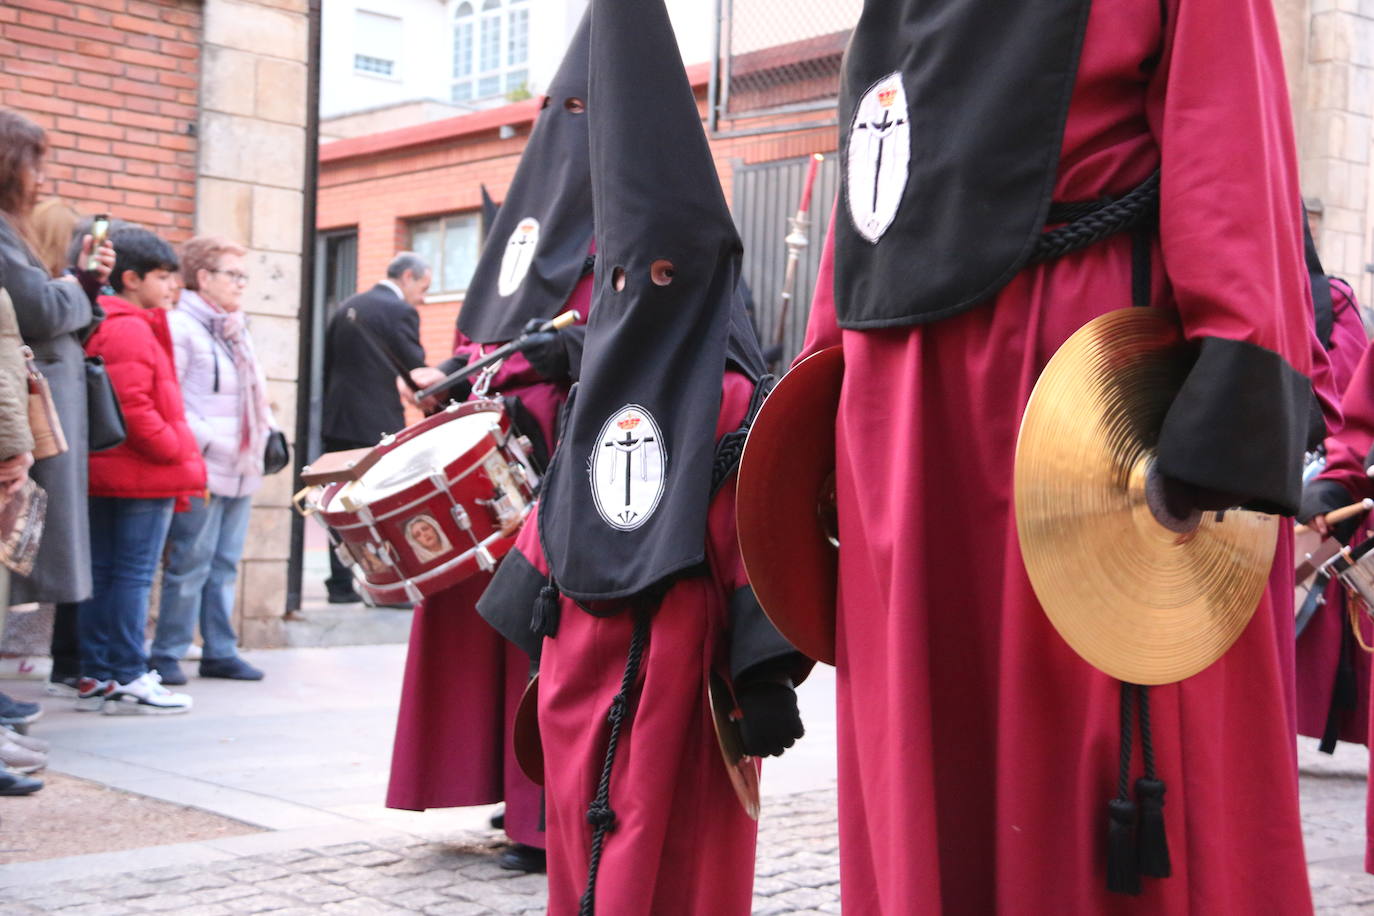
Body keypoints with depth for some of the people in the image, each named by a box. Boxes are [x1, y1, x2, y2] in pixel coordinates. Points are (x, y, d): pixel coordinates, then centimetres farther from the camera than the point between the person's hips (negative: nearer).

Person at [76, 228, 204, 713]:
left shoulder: (103, 327, 18)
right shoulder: (132, 330, -14)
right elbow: (134, 406, -22)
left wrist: (178, 459, 15)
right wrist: (176, 455, -13)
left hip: (104, 473, 10)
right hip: (144, 474, -10)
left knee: (102, 573, 11)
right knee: (134, 576, -5)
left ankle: (97, 674, 17)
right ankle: (126, 678, 0)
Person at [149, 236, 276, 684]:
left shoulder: (235, 329, 20)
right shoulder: (180, 326, -8)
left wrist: (265, 431, 9)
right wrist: (207, 441, -17)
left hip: (241, 470, 8)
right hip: (202, 470, -8)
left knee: (225, 564, 11)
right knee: (190, 565, -5)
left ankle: (220, 651, 17)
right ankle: (166, 655, 4)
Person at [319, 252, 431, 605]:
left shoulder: (347, 307, 14)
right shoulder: (400, 312, -9)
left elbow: (328, 365, 15)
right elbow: (417, 371, -11)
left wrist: (333, 412, 18)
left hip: (339, 422, 7)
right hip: (379, 426, -7)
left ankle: (340, 584, 13)